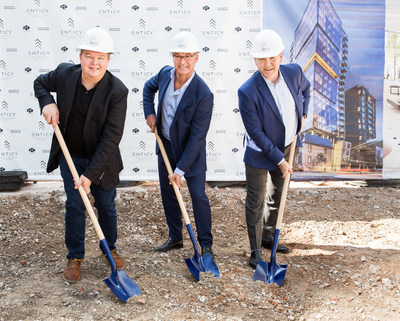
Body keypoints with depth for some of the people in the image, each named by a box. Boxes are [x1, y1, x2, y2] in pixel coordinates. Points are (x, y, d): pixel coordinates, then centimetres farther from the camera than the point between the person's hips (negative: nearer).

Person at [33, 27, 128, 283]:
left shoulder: (117, 91, -22)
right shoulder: (65, 73, -11)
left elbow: (112, 137, -23)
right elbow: (40, 82, 13)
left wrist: (91, 173, -25)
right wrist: (47, 102, -10)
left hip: (101, 160, -2)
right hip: (70, 157, 2)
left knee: (107, 206, 14)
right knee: (74, 207, 9)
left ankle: (110, 248, 38)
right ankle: (75, 257, 26)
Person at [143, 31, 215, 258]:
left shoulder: (203, 95, -27)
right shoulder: (165, 73, -9)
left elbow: (197, 137, -24)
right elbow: (149, 87, 17)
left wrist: (181, 169, -23)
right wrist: (149, 113, 1)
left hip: (191, 150, -6)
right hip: (165, 145, 6)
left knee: (198, 196, 1)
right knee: (168, 193, 14)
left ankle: (206, 244, 16)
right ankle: (175, 238, 31)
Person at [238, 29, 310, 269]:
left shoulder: (294, 72, -13)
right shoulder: (248, 92, -29)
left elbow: (305, 88, 14)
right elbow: (257, 133, -23)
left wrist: (302, 114, 1)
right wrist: (280, 160, -20)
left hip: (286, 147, 6)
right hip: (260, 154, -6)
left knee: (277, 195, 21)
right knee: (256, 203, 3)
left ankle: (268, 236, 42)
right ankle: (255, 252, 19)